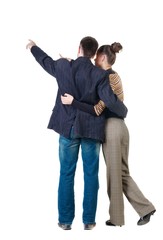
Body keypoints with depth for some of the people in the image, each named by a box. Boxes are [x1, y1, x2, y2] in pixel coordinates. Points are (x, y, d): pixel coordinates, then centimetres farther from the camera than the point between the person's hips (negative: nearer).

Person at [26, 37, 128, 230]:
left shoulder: (62, 66, -2)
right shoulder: (99, 74, -9)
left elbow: (46, 61, 19)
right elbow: (111, 101, -15)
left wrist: (33, 47, 40)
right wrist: (124, 112, 8)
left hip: (68, 128, 2)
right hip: (91, 129, -1)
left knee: (66, 174, 8)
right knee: (91, 175, 7)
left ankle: (65, 220, 13)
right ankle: (88, 220, 12)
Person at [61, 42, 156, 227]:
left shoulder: (109, 78, -15)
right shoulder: (111, 76, 14)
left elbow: (97, 110, -22)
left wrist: (72, 102, -22)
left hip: (112, 128, -9)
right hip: (118, 127, 9)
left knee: (114, 173, 3)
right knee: (121, 172, 15)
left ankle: (116, 217, 17)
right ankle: (145, 208, 17)